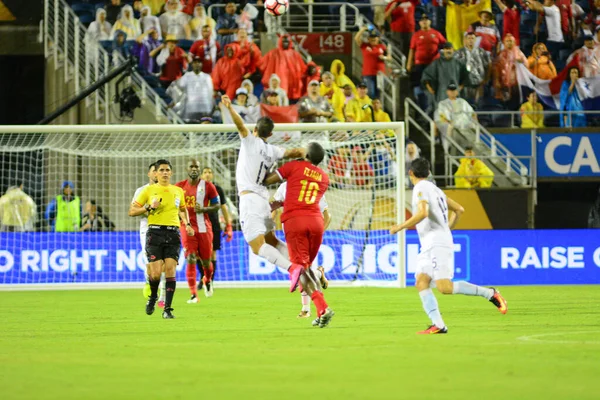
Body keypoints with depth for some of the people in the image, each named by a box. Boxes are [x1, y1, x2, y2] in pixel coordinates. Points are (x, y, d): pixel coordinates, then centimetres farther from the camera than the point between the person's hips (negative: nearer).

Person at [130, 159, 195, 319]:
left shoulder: (178, 191, 13)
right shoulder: (149, 190, 5)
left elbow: (183, 209, 31)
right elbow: (132, 211, 6)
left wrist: (187, 224, 13)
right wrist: (149, 207, -9)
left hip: (173, 234, 2)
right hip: (155, 232, -2)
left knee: (170, 269, -11)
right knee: (155, 272, -9)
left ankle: (167, 309, -6)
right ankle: (153, 297, 23)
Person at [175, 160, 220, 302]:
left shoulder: (207, 186, -1)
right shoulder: (179, 187, 4)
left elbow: (217, 205, 2)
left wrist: (203, 209, -15)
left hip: (204, 227, 0)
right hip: (187, 227, 0)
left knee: (205, 261, 9)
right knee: (191, 260, -11)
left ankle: (208, 281, 43)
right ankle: (193, 294, -11)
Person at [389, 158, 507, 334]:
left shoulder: (421, 188, -6)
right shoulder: (436, 189, 22)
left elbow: (422, 213, -22)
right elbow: (459, 209, 28)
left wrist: (400, 227, -12)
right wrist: (447, 228, 36)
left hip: (437, 244, -10)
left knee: (445, 288, -18)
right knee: (421, 283, -4)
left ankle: (490, 293, -11)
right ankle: (438, 325, -15)